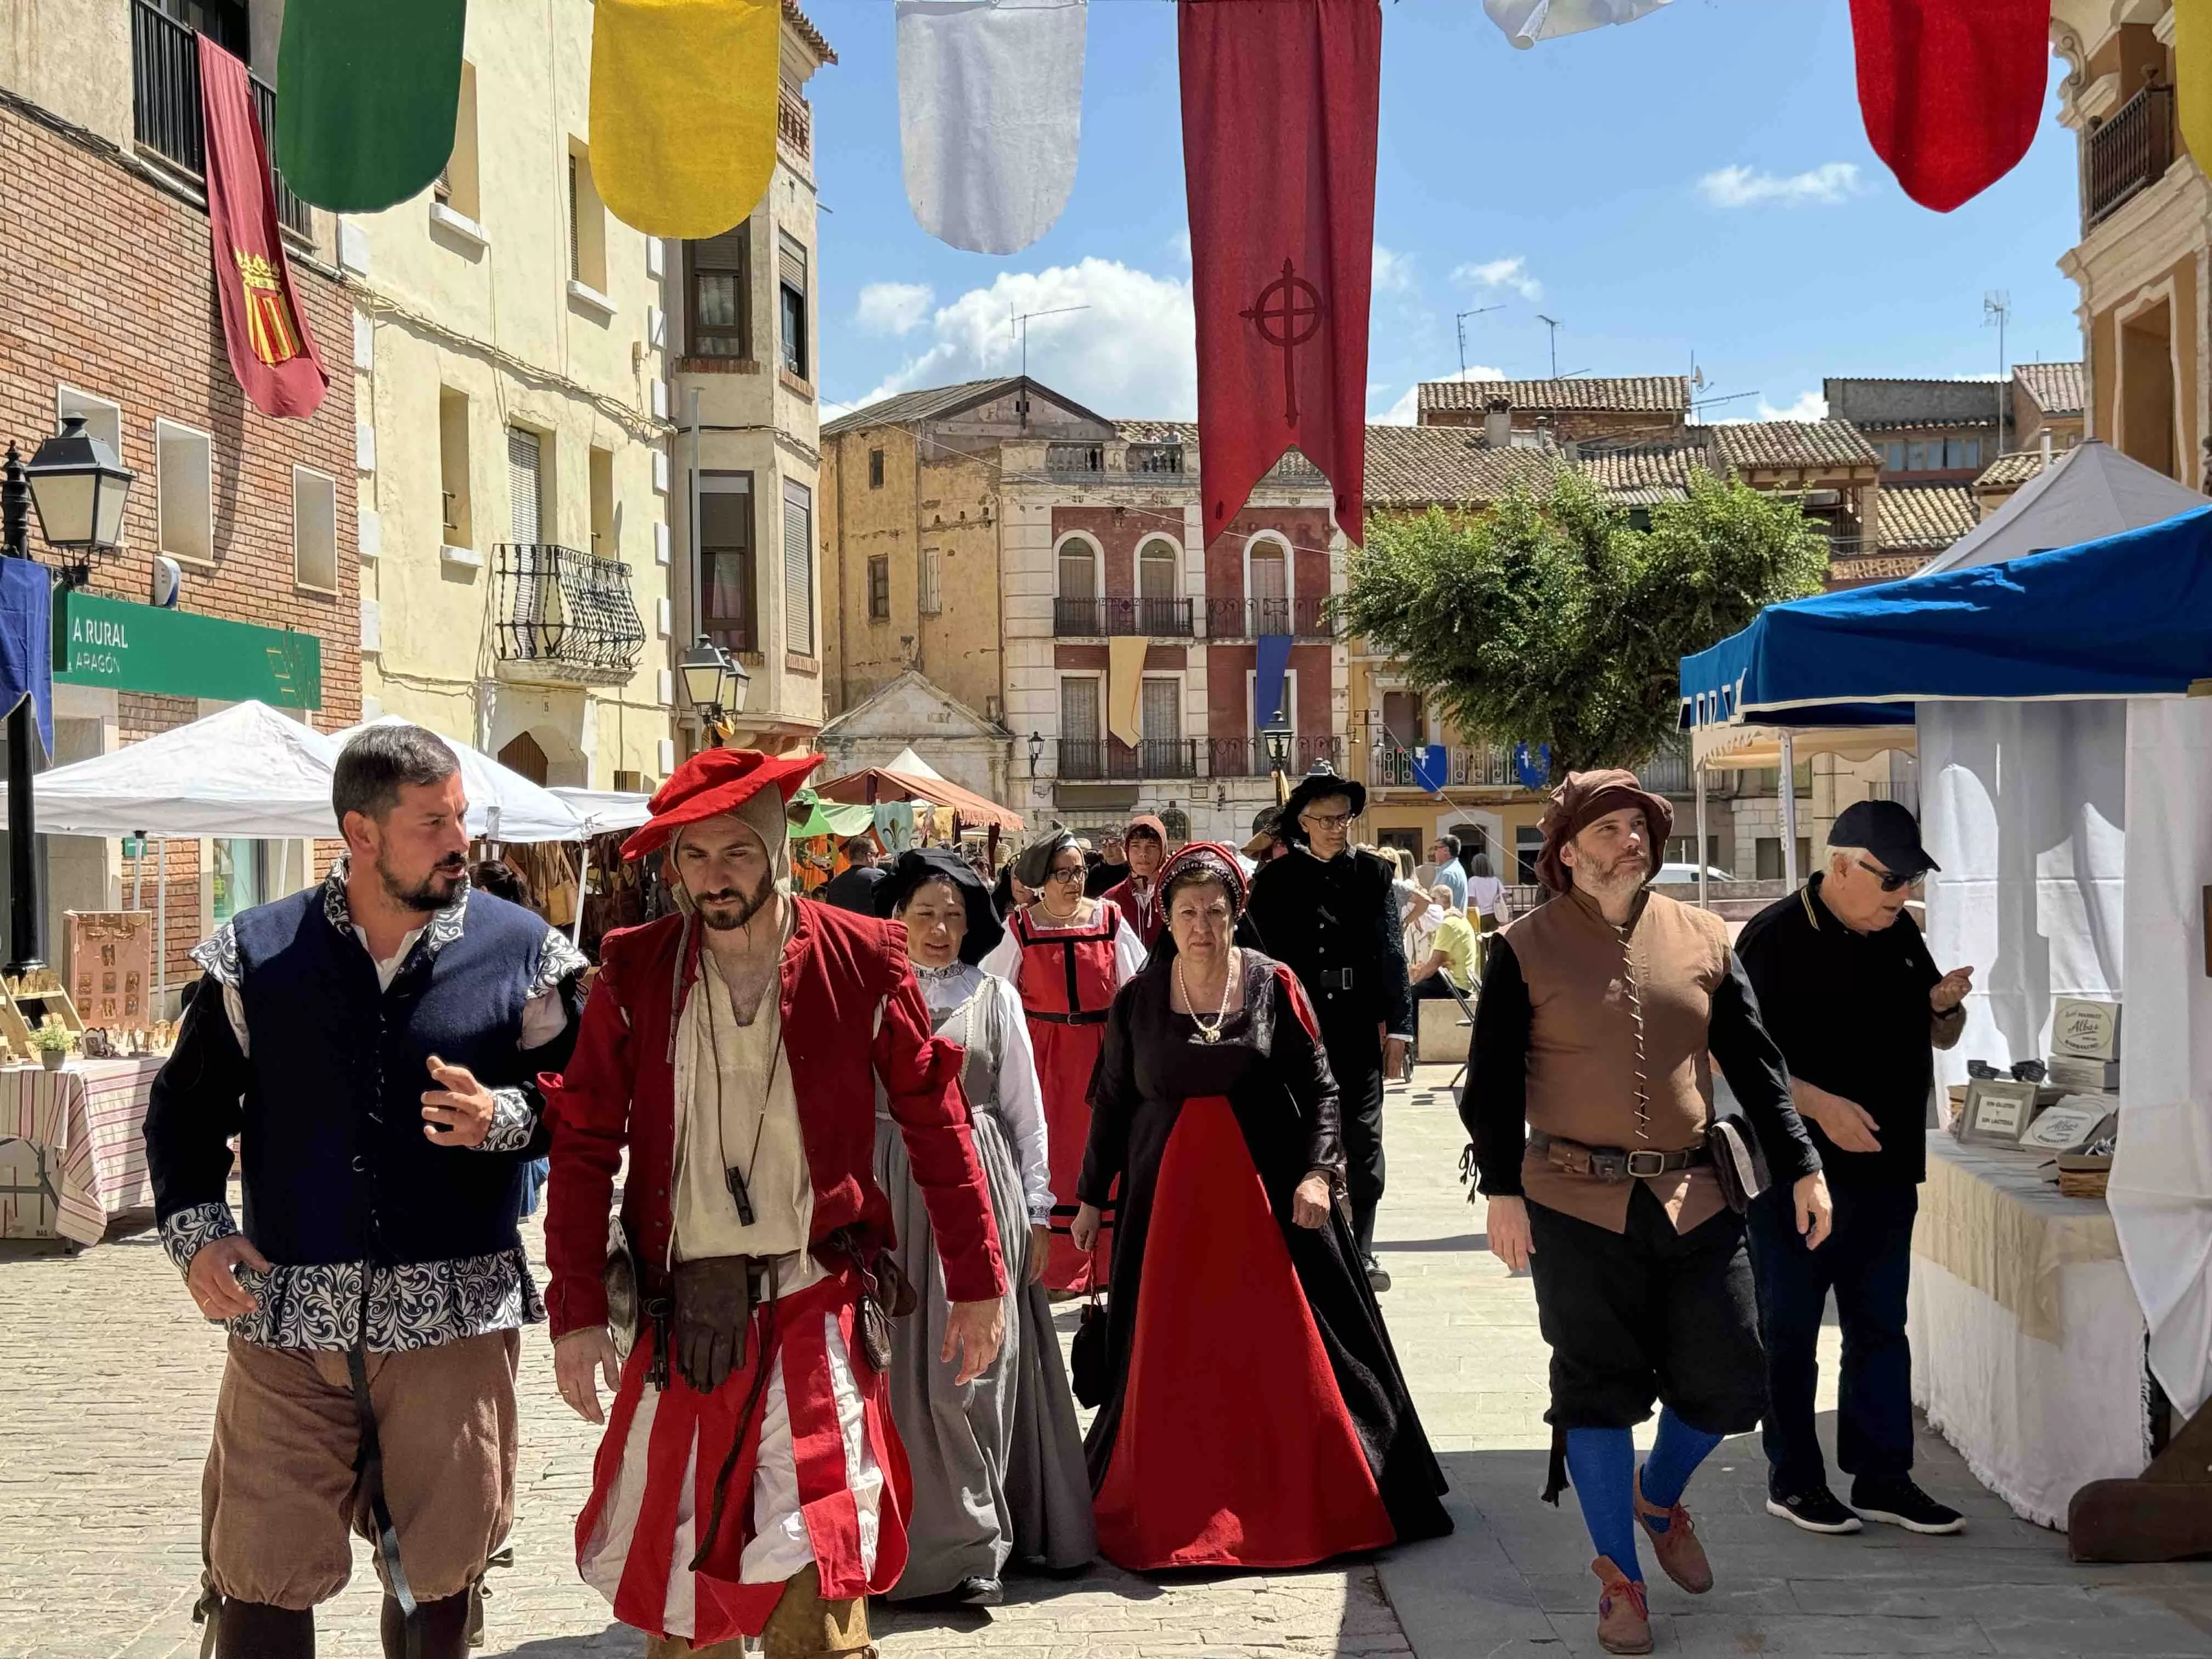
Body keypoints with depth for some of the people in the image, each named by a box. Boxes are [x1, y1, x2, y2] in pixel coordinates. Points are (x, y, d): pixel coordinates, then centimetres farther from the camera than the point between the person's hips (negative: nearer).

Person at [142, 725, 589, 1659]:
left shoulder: (521, 953, 1)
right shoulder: (257, 955, 3)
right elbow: (187, 1107, 11)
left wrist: (501, 1118, -15)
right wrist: (193, 1229, -2)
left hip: (456, 1321, 0)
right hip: (286, 1316, 1)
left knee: (436, 1578, 11)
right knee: (258, 1580, 2)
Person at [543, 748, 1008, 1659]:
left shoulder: (863, 961, -4)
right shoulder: (634, 971, 0)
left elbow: (936, 1121, 2)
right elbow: (585, 1144, 1)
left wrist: (978, 1280, 4)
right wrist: (577, 1310, -3)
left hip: (816, 1305, -2)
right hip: (679, 1316, 2)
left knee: (810, 1586, -9)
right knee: (675, 1580, 13)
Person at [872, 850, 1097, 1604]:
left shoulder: (994, 996, 5)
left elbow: (1027, 1112, 7)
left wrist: (1036, 1211, 4)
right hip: (891, 1188, 1)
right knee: (899, 1365, 1)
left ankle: (964, 1544, 4)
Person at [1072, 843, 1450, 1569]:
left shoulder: (1273, 986, -1)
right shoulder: (1137, 1000, 1)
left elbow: (1321, 1088, -2)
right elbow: (1113, 1104, 9)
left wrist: (1318, 1171, -14)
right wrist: (1091, 1197, 11)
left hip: (1270, 1194, -1)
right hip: (1170, 1197, 1)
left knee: (1290, 1346, 2)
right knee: (1170, 1361, 3)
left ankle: (1314, 1506, 15)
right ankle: (1173, 1512, 17)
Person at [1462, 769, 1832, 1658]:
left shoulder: (1702, 940, 7)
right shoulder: (1525, 950, -1)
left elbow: (1755, 1063, 9)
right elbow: (1492, 1082, -1)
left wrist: (1801, 1168, 3)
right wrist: (1502, 1191, -9)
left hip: (1693, 1200, 3)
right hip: (1579, 1207, -3)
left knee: (1727, 1384, 5)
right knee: (1598, 1388, 3)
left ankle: (1658, 1497, 36)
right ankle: (1618, 1575, 19)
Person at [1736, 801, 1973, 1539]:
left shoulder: (1900, 935, 9)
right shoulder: (1775, 938, -12)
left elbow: (1938, 1038, 19)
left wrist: (1946, 1006, -4)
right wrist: (1817, 1103, -26)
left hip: (1886, 1172, 7)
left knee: (1881, 1329, 12)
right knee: (1789, 1331, 5)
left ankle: (1882, 1478, 20)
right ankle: (1794, 1480, 16)